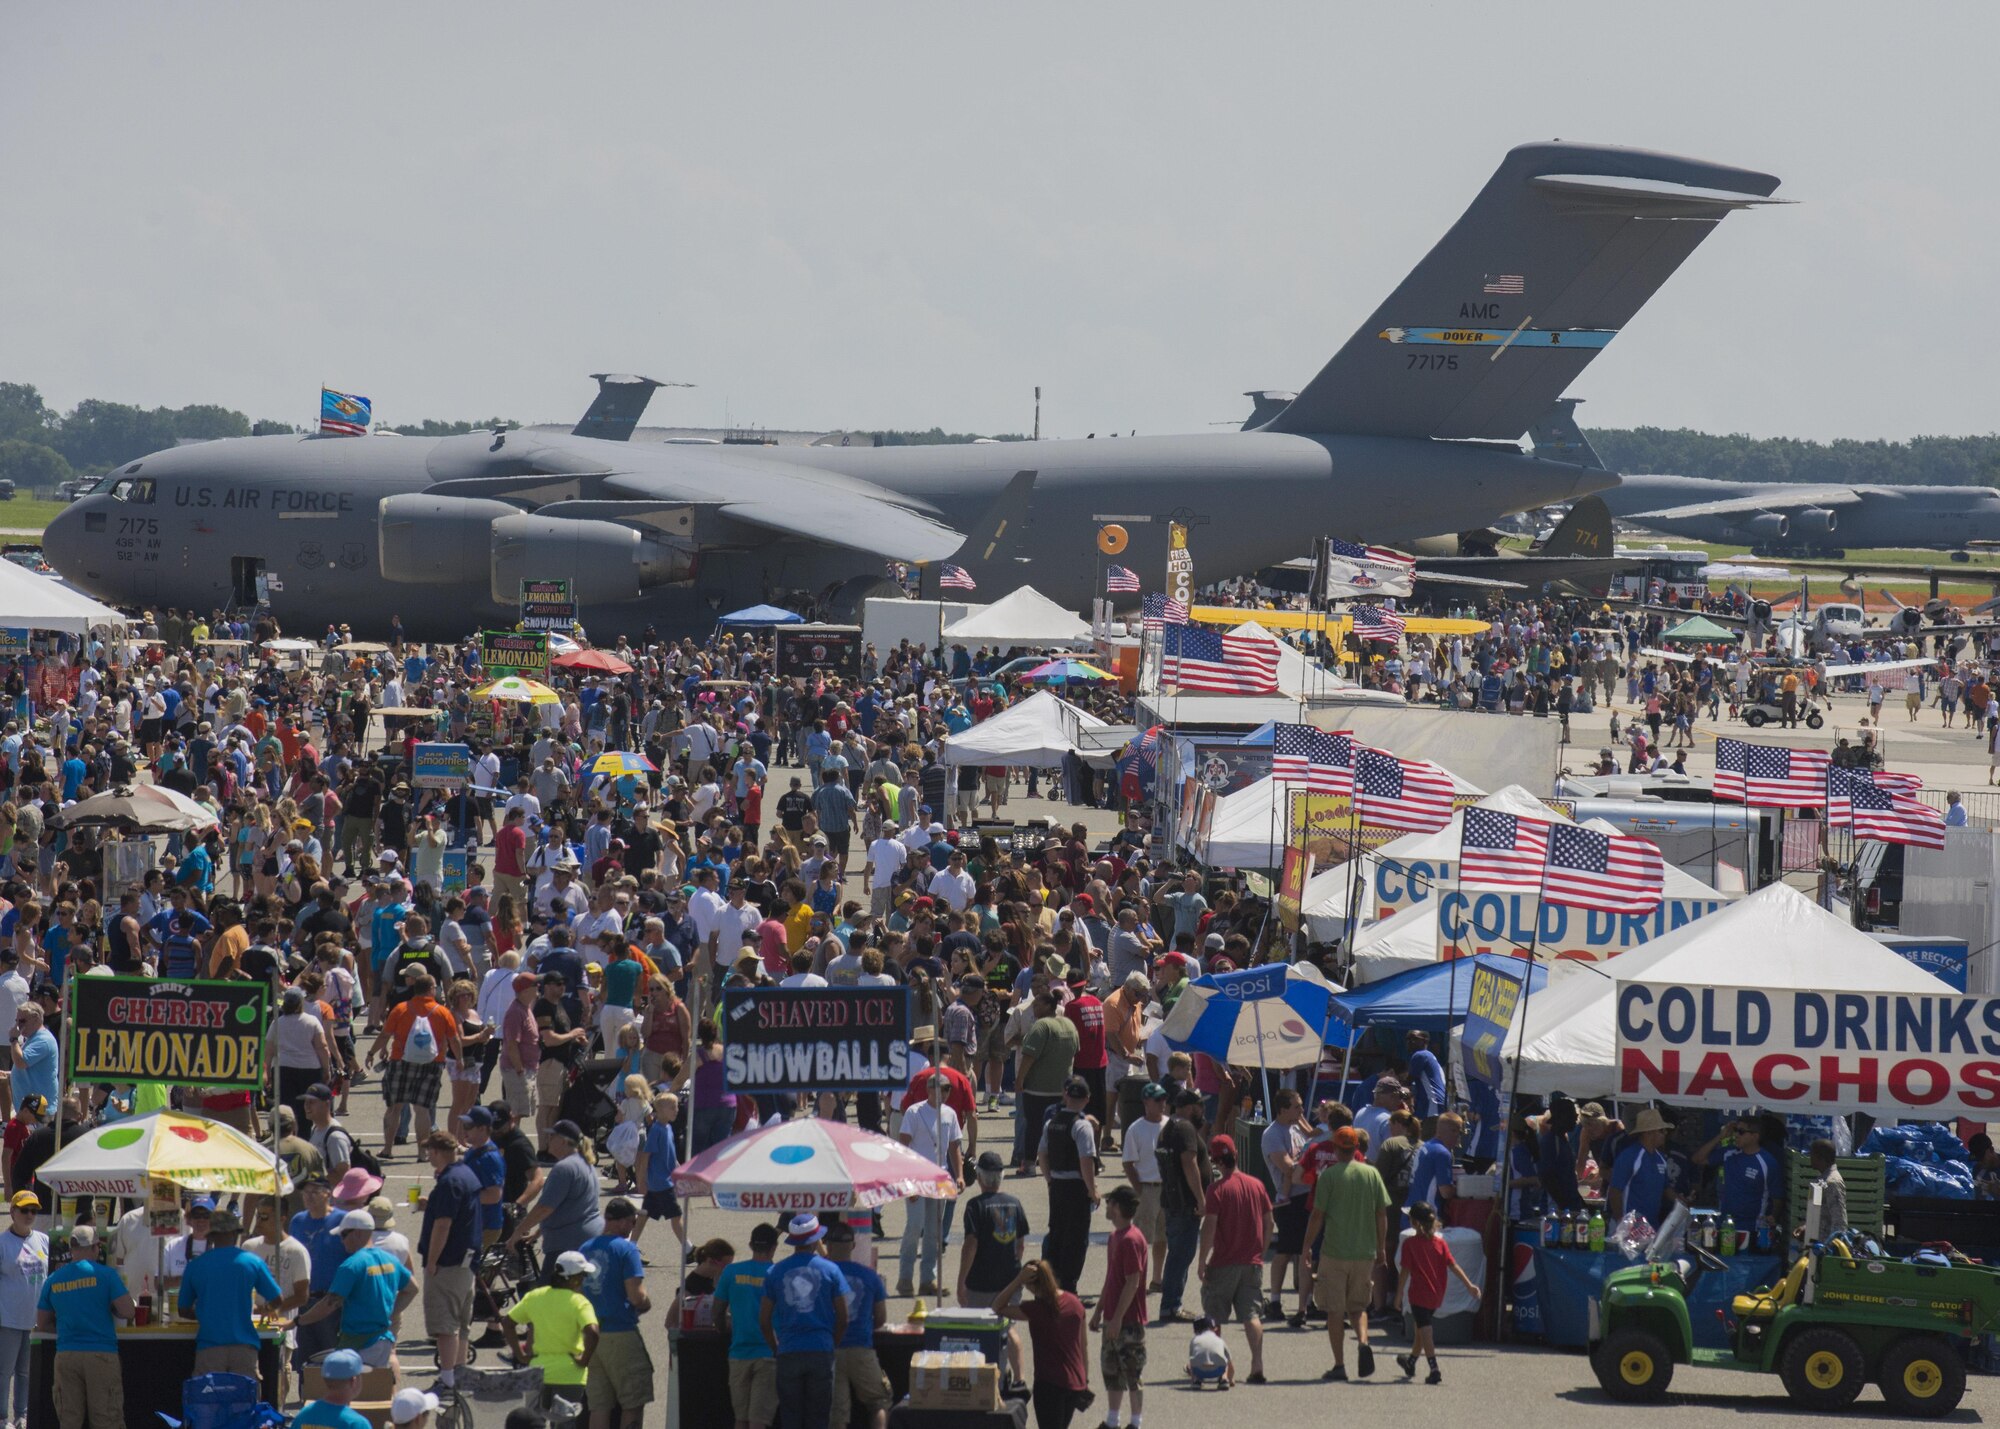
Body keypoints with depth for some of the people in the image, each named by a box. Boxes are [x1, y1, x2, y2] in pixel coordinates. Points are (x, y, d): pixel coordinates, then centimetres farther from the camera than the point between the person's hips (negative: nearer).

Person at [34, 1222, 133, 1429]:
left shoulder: (53, 1279, 8)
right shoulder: (105, 1274, -4)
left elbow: (42, 1324, 14)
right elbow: (127, 1311, -8)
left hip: (65, 1356, 3)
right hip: (101, 1355, -3)